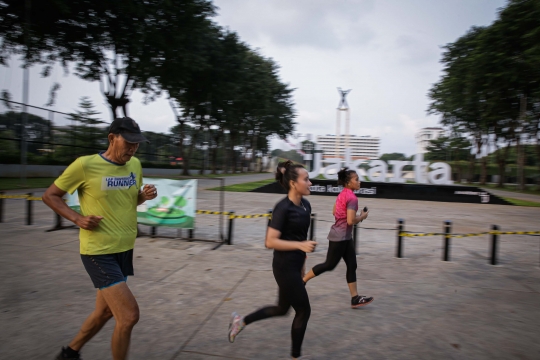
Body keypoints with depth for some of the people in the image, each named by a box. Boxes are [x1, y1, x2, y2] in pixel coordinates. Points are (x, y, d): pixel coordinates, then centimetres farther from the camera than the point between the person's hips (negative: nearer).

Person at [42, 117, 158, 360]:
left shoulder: (135, 165, 3)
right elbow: (50, 196, -2)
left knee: (105, 312, 21)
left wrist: (145, 195, -3)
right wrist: (77, 218, -16)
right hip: (98, 252, -7)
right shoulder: (85, 165, -13)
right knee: (129, 315, -11)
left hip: (125, 249, 7)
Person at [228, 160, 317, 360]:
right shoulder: (283, 208, -21)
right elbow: (270, 242, -22)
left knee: (282, 309, 21)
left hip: (295, 265, 9)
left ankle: (241, 321, 38)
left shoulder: (306, 205, 5)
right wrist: (301, 245, -27)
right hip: (285, 267, -9)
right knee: (303, 311, 6)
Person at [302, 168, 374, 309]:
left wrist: (357, 215, 11)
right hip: (340, 236, -10)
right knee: (329, 265, 3)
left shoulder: (343, 194, 9)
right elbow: (351, 221, -27)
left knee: (352, 266, 11)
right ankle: (302, 281, 17)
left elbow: (334, 212, 17)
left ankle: (355, 298, 17)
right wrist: (362, 216, -8)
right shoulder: (352, 197, -20)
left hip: (344, 236, 10)